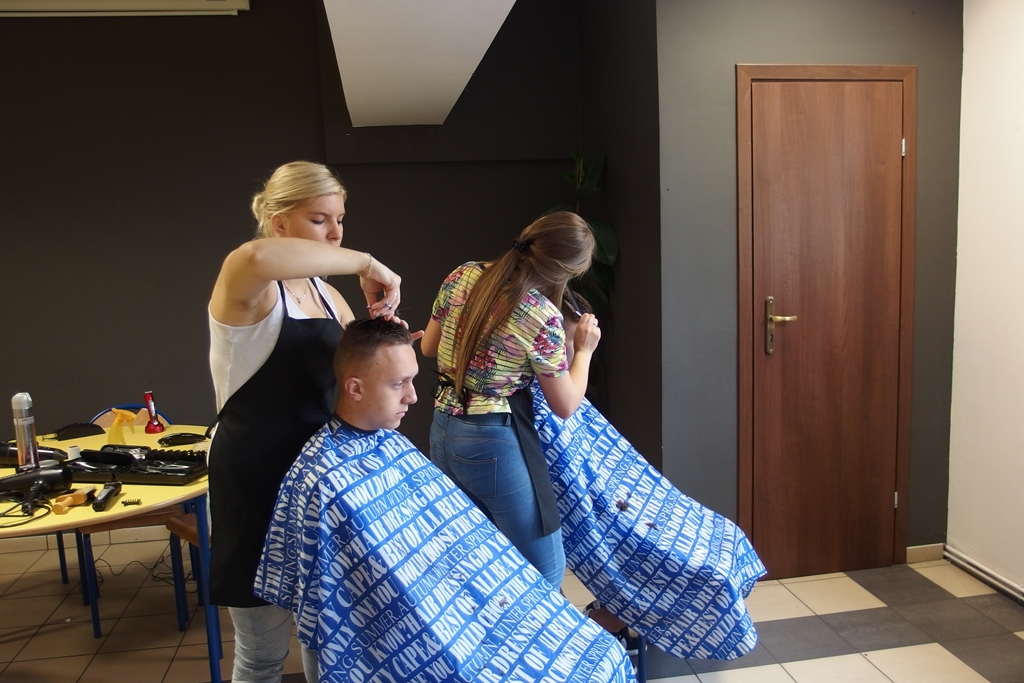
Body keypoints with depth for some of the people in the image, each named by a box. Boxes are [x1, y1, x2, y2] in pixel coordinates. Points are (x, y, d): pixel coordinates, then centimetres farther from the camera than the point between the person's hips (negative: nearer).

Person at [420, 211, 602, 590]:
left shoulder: (463, 275, -2)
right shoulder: (542, 316, -18)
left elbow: (428, 347, 13)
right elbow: (565, 405, -6)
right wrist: (583, 350, 8)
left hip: (442, 430, 8)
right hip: (493, 443, -7)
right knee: (545, 573, 9)